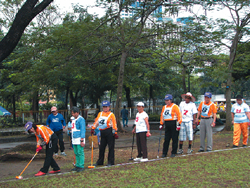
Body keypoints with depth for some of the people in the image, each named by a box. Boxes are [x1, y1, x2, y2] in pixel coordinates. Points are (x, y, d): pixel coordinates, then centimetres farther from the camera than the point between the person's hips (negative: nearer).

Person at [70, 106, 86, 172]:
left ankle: (81, 166, 0)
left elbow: (83, 130, -13)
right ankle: (77, 165, 17)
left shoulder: (81, 119, -10)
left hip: (79, 139, -8)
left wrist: (82, 140, -17)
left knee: (80, 153, -5)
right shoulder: (73, 120, 17)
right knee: (76, 153, 11)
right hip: (74, 139, 8)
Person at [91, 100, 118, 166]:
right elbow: (96, 122, 18)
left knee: (111, 147, -1)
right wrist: (93, 128, 8)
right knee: (101, 147, 10)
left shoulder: (111, 114, 0)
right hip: (102, 132, 5)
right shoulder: (100, 114, 16)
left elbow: (114, 124, -5)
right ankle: (100, 161, 21)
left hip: (109, 132, -5)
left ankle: (110, 162, 6)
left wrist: (115, 132, -10)